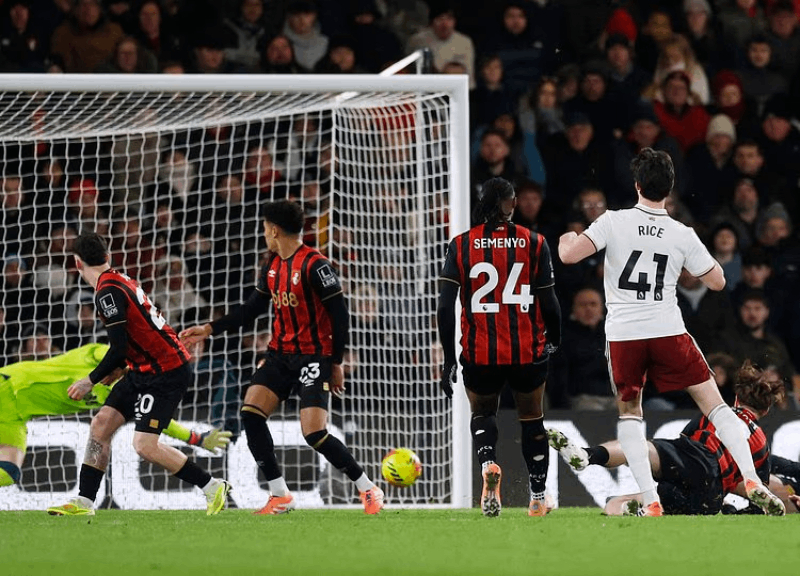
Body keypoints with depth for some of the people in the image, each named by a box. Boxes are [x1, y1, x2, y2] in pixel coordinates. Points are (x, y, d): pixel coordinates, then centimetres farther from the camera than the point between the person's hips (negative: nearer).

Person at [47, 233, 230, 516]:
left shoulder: (108, 292, -18)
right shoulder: (120, 281, 10)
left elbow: (119, 347, -22)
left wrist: (90, 381, -11)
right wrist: (118, 368, 20)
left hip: (166, 372, -10)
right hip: (144, 370, 10)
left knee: (145, 445, -13)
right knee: (102, 422, 4)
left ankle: (212, 487, -1)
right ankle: (84, 501, 5)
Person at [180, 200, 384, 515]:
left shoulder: (315, 265, -15)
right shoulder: (273, 265, 10)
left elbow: (340, 314, -14)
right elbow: (252, 308, 19)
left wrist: (336, 363, -12)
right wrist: (209, 329, 14)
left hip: (313, 356, -8)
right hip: (280, 354, 8)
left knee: (314, 433, -17)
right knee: (250, 412, -9)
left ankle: (369, 489, 1)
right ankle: (280, 495, -3)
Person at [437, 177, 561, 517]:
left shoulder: (461, 246, -1)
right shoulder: (533, 243, -3)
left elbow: (445, 307, -5)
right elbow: (549, 303, -2)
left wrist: (448, 360, 1)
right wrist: (554, 342, 17)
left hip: (479, 353, 0)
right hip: (528, 350, 0)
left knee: (481, 413, 22)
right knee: (531, 419, 20)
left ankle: (488, 463, -10)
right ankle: (538, 498, 26)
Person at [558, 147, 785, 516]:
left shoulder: (613, 222, -5)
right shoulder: (683, 236, 1)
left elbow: (569, 255, -10)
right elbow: (717, 281, 10)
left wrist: (565, 240, 13)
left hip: (623, 334, 0)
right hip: (668, 331, 0)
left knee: (629, 413, 15)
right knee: (714, 404, 7)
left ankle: (650, 502, 3)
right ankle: (752, 481, -6)